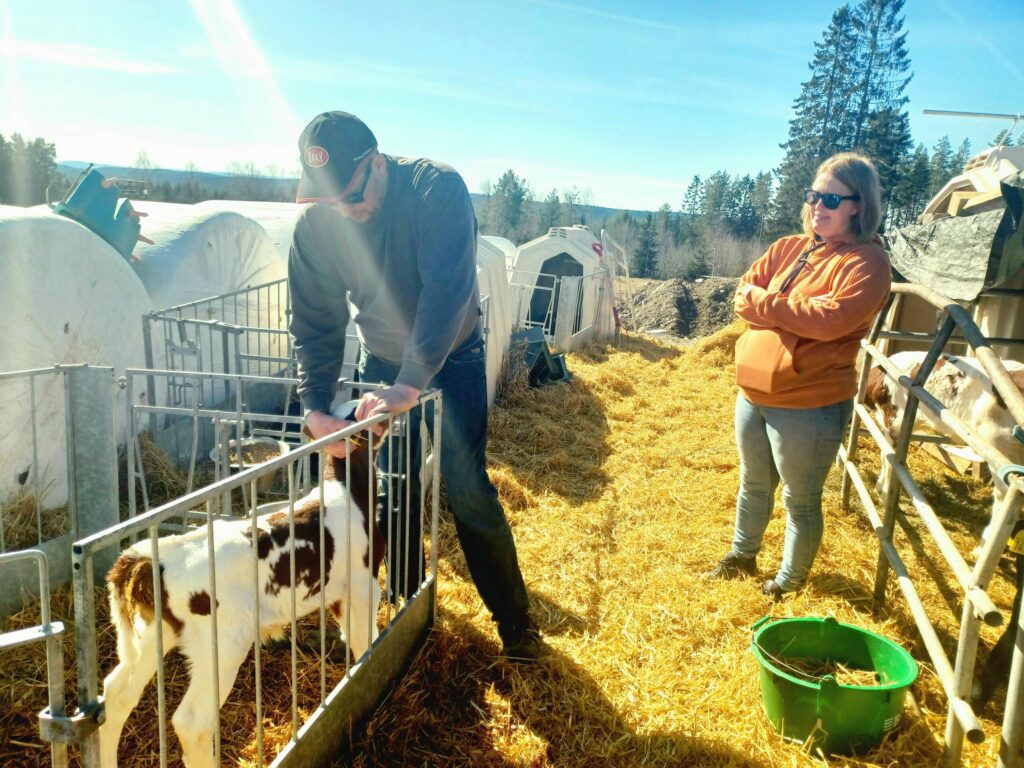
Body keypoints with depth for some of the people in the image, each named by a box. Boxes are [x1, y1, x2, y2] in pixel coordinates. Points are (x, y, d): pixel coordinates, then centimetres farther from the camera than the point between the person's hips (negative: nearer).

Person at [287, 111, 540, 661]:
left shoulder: (438, 190, -28)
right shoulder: (315, 226, -16)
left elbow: (447, 292, -37)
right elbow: (314, 322, -12)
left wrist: (410, 385, -45)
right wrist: (315, 407, -23)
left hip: (452, 357, -3)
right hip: (382, 361, 4)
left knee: (467, 489, -6)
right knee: (392, 490, 6)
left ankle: (514, 620, 11)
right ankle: (409, 604, 29)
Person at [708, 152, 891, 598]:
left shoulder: (866, 262, -12)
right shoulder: (789, 248, 7)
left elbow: (830, 319, -25)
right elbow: (744, 293, 0)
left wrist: (762, 302, -16)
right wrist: (795, 314, -16)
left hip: (810, 404, -6)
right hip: (753, 392, 7)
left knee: (800, 500, 11)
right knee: (753, 484, 24)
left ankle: (791, 581, 32)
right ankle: (742, 556, 44)